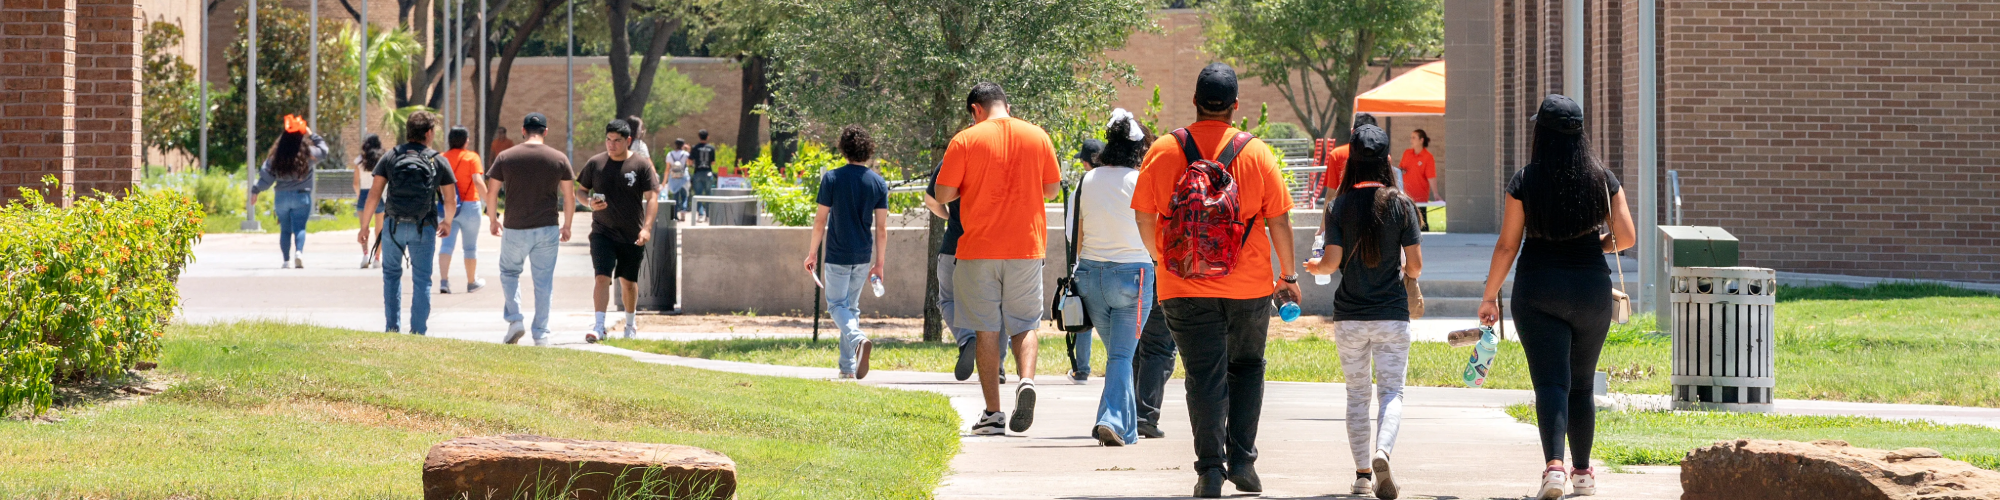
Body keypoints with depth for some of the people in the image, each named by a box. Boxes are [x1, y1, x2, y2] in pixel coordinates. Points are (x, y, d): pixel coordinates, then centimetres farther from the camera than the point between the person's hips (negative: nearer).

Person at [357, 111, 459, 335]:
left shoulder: (390, 158, 0)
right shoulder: (438, 162, -1)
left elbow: (374, 196, -4)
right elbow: (451, 201, 4)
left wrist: (364, 226, 5)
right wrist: (447, 222, 24)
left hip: (393, 224, 1)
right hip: (423, 228, -1)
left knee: (391, 274, 18)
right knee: (421, 280, 7)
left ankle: (392, 327, 13)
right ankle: (418, 331, 5)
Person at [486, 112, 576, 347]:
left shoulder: (505, 157, -2)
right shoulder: (559, 158, 0)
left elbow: (491, 192, 1)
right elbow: (569, 197, 3)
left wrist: (493, 220, 15)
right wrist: (567, 226, 15)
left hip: (515, 229, 0)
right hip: (547, 230, 1)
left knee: (509, 273, 19)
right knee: (543, 281, 7)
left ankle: (514, 319, 3)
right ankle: (541, 334, 7)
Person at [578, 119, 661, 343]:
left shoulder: (641, 166, -3)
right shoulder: (595, 163, 3)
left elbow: (652, 198, -5)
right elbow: (579, 190, 12)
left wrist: (647, 227, -17)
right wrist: (589, 203, -11)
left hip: (632, 236, 0)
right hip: (602, 232, 0)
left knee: (629, 281, 12)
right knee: (602, 277, -14)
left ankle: (631, 324, 32)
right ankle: (599, 326, -17)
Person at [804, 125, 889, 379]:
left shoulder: (832, 178, -8)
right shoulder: (878, 183, -1)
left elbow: (820, 220, -6)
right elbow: (881, 228, 0)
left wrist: (813, 252, 6)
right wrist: (879, 263, 7)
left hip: (838, 255, -4)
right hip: (863, 256, 4)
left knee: (837, 304, 5)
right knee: (851, 307, 15)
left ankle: (858, 339, -24)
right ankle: (848, 367, 13)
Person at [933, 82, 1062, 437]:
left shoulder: (966, 140, -5)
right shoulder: (1038, 137, 4)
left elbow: (943, 194, -5)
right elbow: (1052, 189, 11)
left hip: (980, 248, -2)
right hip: (1027, 247, 2)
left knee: (987, 330, 5)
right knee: (1025, 323, 12)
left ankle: (993, 413, 4)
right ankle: (1027, 380, -15)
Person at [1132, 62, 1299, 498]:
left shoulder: (1163, 152, -2)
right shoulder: (1256, 153, -3)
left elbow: (1144, 219, 4)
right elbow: (1279, 221, -1)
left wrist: (1161, 258, 22)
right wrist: (1288, 275, 11)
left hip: (1185, 286, 0)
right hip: (1249, 284, 0)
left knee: (1205, 376, 2)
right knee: (1246, 368, 18)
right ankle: (1242, 460, 13)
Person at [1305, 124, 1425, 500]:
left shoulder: (1339, 206, -4)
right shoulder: (1401, 205, -4)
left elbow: (1332, 261, -7)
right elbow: (1415, 266, -3)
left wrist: (1315, 267, 15)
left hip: (1349, 316, 1)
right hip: (1392, 314, -1)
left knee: (1357, 394, 12)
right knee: (1391, 391, -1)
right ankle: (1382, 453, -27)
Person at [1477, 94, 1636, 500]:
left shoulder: (1524, 183, -5)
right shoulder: (1602, 180, 0)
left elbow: (1507, 245, -4)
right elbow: (1626, 236, -2)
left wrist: (1490, 296, 5)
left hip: (1537, 289, -2)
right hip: (1591, 289, 2)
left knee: (1550, 382, -5)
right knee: (1582, 385, 16)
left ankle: (1554, 465, -25)